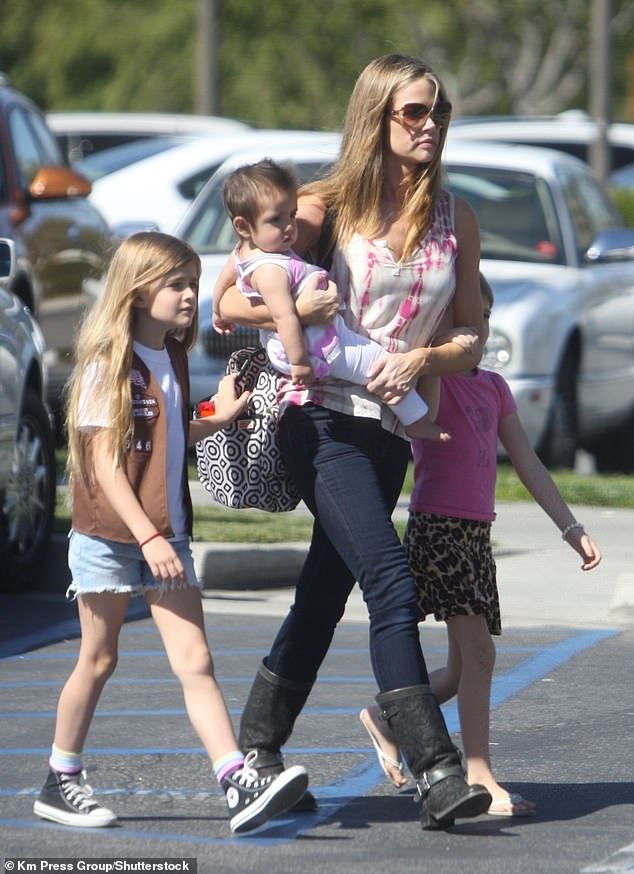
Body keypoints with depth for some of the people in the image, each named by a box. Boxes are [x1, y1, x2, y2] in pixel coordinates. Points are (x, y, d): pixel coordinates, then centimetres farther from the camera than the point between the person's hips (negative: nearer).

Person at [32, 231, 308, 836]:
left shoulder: (172, 359, 11)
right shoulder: (108, 365, -11)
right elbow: (104, 462, -16)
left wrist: (218, 419, 8)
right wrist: (147, 537, -23)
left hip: (166, 536, 5)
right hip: (108, 536, -5)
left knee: (194, 661, -5)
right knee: (98, 660, 5)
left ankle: (241, 786, -15)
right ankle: (59, 785, 20)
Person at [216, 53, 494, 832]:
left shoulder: (455, 220, 8)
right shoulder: (328, 206, -2)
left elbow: (471, 338, 9)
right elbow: (229, 303, -1)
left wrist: (422, 359, -10)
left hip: (390, 430, 5)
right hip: (322, 418, -5)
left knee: (326, 593, 12)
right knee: (392, 584, -18)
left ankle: (257, 751, 26)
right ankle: (433, 771, -23)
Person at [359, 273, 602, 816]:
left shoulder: (494, 387, 16)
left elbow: (528, 463, 17)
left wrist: (572, 528, 14)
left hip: (478, 532, 7)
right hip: (436, 525, -7)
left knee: (463, 670, 9)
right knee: (478, 651, -14)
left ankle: (386, 720, 30)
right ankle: (479, 776, -11)